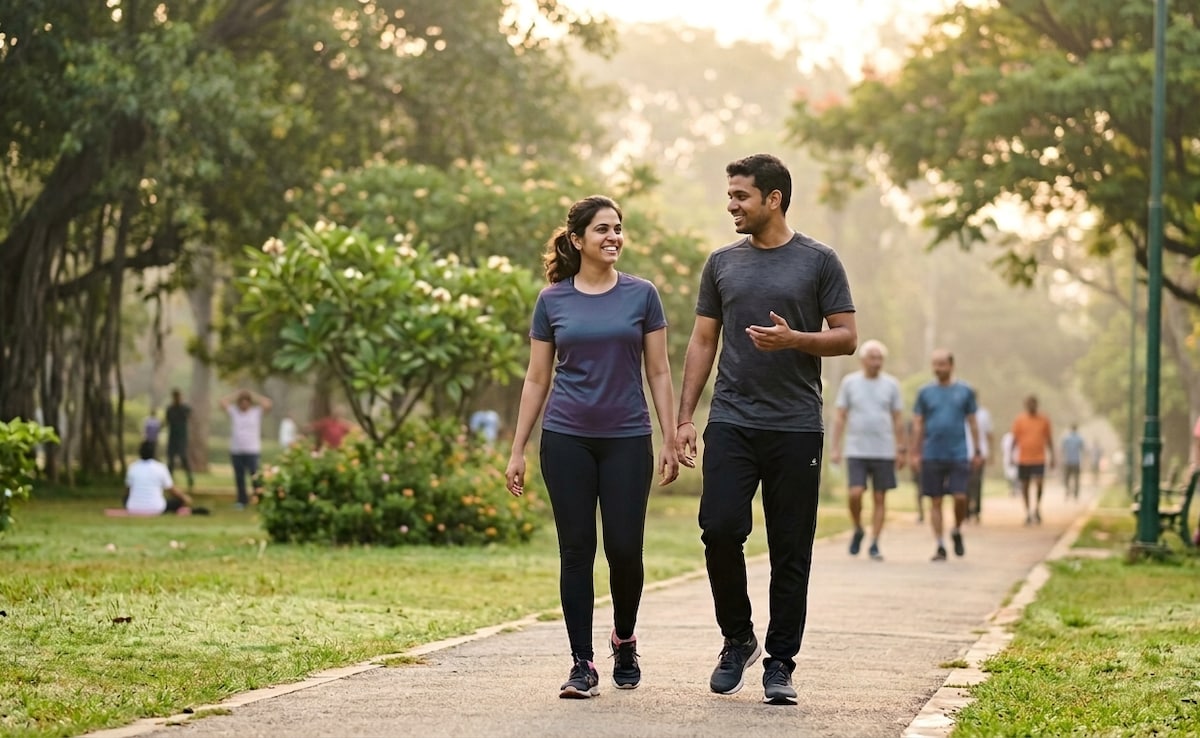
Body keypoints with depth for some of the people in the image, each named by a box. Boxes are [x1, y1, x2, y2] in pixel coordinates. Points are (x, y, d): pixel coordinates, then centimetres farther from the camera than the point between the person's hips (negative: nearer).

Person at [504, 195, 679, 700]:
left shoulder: (641, 295, 3)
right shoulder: (553, 301, 4)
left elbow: (658, 373, 4)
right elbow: (537, 380, 8)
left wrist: (670, 441, -2)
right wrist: (517, 450, 4)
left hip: (627, 440, 0)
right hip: (566, 440, 0)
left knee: (624, 549, -2)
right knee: (576, 550, 0)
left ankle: (624, 640, 25)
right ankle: (582, 665, 5)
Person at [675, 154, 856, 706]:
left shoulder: (818, 262, 1)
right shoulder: (722, 263, 10)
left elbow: (847, 337, 0)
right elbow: (702, 343, 12)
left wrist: (795, 339, -19)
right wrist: (684, 418, 5)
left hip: (795, 427, -2)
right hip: (731, 422, 2)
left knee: (790, 551, 1)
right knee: (720, 530, -11)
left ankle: (779, 664, 10)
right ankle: (737, 640, 10)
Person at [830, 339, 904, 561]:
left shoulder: (891, 384, 7)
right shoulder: (849, 382, 4)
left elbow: (897, 420, 10)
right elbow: (840, 417, 5)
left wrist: (901, 450, 6)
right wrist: (835, 447, -1)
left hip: (884, 451, 1)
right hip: (856, 450, -1)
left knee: (880, 498, 1)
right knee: (855, 494, -13)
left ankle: (874, 544, 8)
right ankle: (858, 530, 13)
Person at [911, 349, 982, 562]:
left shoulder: (965, 391, 6)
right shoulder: (925, 392, 6)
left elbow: (972, 423, 10)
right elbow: (918, 425, 8)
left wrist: (977, 452, 8)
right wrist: (915, 454, 2)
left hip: (958, 455, -1)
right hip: (932, 455, 1)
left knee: (960, 497, -10)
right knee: (935, 501, 0)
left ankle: (957, 531, 18)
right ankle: (940, 546, 7)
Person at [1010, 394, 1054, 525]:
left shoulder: (1044, 420, 4)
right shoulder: (1019, 420, 2)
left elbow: (1049, 439, 10)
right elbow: (1015, 439, 4)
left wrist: (1052, 456, 7)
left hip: (1039, 459, -1)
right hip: (1024, 459, 1)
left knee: (1039, 483, -17)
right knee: (1024, 486, 5)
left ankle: (1037, 507, 3)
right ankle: (1028, 511, 17)